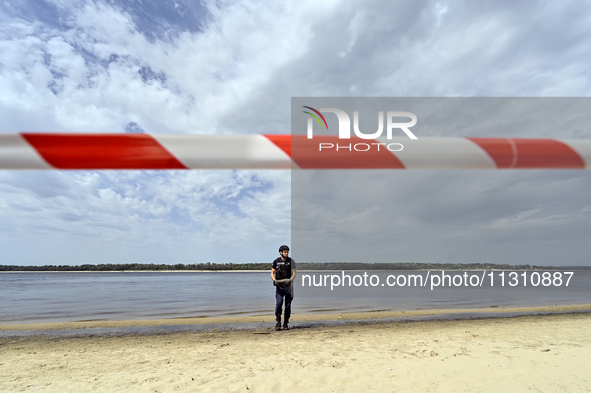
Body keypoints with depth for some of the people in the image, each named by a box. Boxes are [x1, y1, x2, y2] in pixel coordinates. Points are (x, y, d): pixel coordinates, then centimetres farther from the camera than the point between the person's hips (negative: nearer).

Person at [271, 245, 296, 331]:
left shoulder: (291, 261, 2)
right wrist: (274, 280, -10)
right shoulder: (276, 262, 5)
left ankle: (286, 324, 14)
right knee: (278, 303, -11)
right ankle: (278, 322, 3)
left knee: (288, 305, 2)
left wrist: (290, 280, -22)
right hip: (279, 285, 0)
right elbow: (272, 273, 9)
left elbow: (294, 273, -2)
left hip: (288, 285, 0)